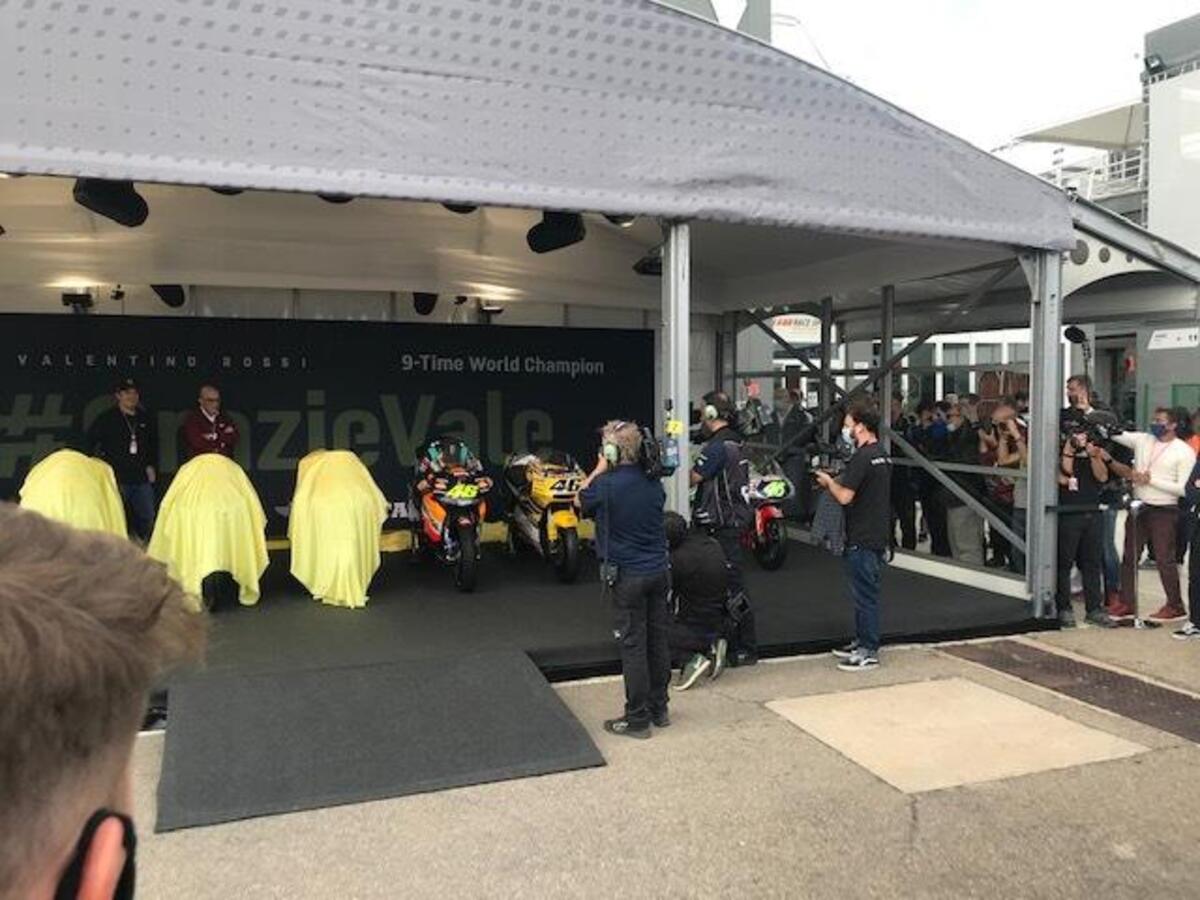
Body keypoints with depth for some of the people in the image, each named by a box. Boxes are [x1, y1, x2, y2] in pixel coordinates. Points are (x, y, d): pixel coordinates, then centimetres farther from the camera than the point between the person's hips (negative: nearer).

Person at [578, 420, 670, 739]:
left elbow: (580, 501, 2)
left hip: (628, 577, -6)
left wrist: (599, 469, 8)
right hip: (659, 571, 6)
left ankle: (638, 718, 8)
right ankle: (659, 709, 26)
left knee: (632, 646, 1)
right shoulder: (653, 482, 1)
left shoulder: (606, 484, -17)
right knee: (658, 640, 14)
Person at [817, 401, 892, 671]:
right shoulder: (882, 455, 12)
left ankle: (869, 652, 5)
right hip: (876, 535, 10)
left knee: (865, 594, -2)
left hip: (862, 540, -10)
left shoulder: (862, 457, -18)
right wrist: (836, 481, 14)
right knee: (864, 592, 17)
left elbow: (844, 496, -22)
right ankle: (862, 641, 27)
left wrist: (828, 481, -3)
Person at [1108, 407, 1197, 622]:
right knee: (1129, 557, 9)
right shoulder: (1142, 440, 6)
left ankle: (1175, 606, 15)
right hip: (1138, 507, 5)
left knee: (1164, 559, 0)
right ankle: (1126, 604, 19)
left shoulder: (1184, 452, -7)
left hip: (1164, 511, -5)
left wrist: (1151, 480, -14)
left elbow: (1183, 488, -13)